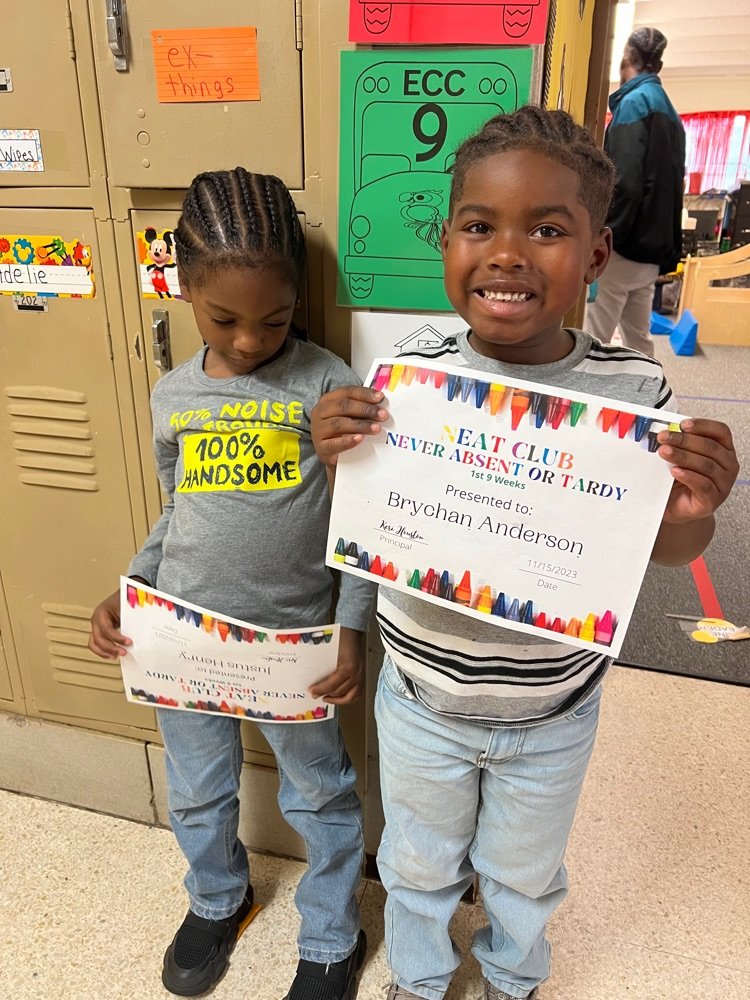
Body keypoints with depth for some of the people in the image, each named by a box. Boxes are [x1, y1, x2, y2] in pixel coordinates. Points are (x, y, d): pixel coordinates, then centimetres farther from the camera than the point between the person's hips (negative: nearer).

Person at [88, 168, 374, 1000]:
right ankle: (217, 901, 56)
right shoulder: (173, 397, 2)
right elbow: (176, 515, 11)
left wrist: (351, 629, -14)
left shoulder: (326, 385, -11)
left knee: (318, 797, 16)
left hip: (294, 639, -3)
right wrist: (125, 594, 0)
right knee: (196, 792, 24)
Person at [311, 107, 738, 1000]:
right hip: (421, 700, 0)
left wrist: (691, 510, -27)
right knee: (419, 865, 28)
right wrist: (339, 463, -27)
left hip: (555, 712, 1)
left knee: (526, 873, 30)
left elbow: (664, 549, -5)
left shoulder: (633, 391, -18)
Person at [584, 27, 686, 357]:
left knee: (591, 341, -6)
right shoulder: (669, 111, 20)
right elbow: (670, 183, 20)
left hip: (624, 246, -9)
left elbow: (624, 183, -18)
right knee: (638, 339, 12)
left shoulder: (634, 102, -7)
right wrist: (664, 249, 21)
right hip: (653, 248, 9)